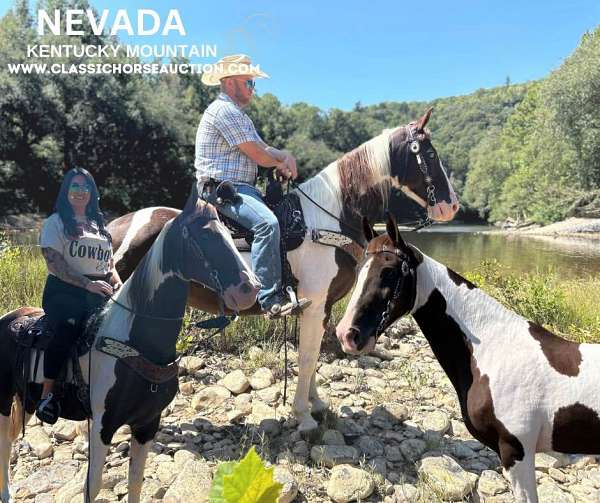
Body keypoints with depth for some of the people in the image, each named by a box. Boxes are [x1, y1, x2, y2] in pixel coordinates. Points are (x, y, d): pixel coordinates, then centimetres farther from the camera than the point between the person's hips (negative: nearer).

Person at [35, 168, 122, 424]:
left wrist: (120, 287, 4)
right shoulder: (56, 222, 6)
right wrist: (88, 283, -17)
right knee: (68, 328, -31)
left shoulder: (99, 225, 23)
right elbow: (54, 263, -7)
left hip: (99, 294, 5)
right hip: (64, 292, -5)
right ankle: (46, 395, -19)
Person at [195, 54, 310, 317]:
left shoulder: (238, 113, 25)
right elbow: (257, 154, -15)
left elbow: (264, 148, 22)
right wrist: (280, 164, 6)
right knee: (267, 223, -32)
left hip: (242, 188, 11)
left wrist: (285, 155, 0)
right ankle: (271, 300, -32)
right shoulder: (224, 110, -11)